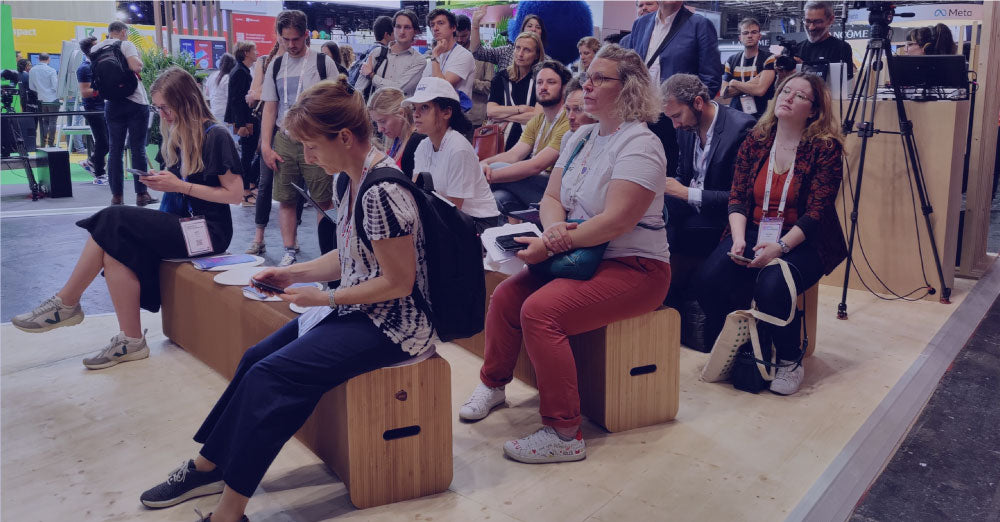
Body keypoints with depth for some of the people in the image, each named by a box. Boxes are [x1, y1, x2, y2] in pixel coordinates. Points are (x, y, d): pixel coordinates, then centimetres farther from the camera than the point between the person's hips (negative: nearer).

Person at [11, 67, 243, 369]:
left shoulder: (216, 136, -10)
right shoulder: (180, 136, 15)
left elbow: (234, 194, -13)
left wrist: (180, 186, -14)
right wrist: (164, 182, -2)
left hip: (209, 231, -8)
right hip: (184, 223, 8)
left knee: (113, 223, -21)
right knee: (118, 250, -20)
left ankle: (65, 304, -8)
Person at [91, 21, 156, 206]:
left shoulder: (95, 49, 12)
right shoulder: (125, 45, -5)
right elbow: (136, 67, -19)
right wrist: (139, 60, 0)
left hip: (112, 105, 5)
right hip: (136, 102, -4)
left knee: (114, 150, 6)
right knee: (138, 149, -1)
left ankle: (116, 195, 5)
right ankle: (141, 194, 1)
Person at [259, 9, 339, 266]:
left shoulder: (323, 62, 1)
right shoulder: (275, 66, 12)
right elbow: (270, 109, 13)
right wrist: (266, 146, 4)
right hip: (284, 140, 4)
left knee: (324, 201, -3)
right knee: (285, 199, 5)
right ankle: (290, 253, 13)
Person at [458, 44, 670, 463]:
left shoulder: (639, 145, -15)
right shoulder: (581, 138, 13)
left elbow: (614, 222, -24)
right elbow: (551, 197, 10)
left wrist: (551, 246, -23)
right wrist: (554, 226, -14)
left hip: (633, 267, -8)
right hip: (581, 257, 8)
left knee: (540, 310, -28)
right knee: (506, 294, -7)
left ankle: (564, 435, -19)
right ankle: (493, 384, 18)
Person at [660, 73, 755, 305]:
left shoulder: (742, 127, -17)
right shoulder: (686, 127, 6)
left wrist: (687, 193, -21)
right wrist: (665, 189, -6)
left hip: (720, 216, -7)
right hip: (691, 204, 7)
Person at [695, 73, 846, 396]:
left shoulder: (826, 148, -6)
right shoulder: (755, 141, 7)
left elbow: (816, 212, -12)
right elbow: (738, 197, 3)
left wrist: (780, 246, -26)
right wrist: (738, 238, -14)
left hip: (802, 241, -4)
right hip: (754, 232, 4)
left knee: (771, 287, -33)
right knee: (708, 279, -23)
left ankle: (790, 362, -4)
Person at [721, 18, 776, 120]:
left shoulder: (768, 58, 0)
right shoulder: (731, 61, 12)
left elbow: (760, 90, -13)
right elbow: (724, 93, 4)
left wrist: (734, 83, -1)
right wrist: (749, 85, -7)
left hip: (760, 116, -3)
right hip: (735, 115, 3)